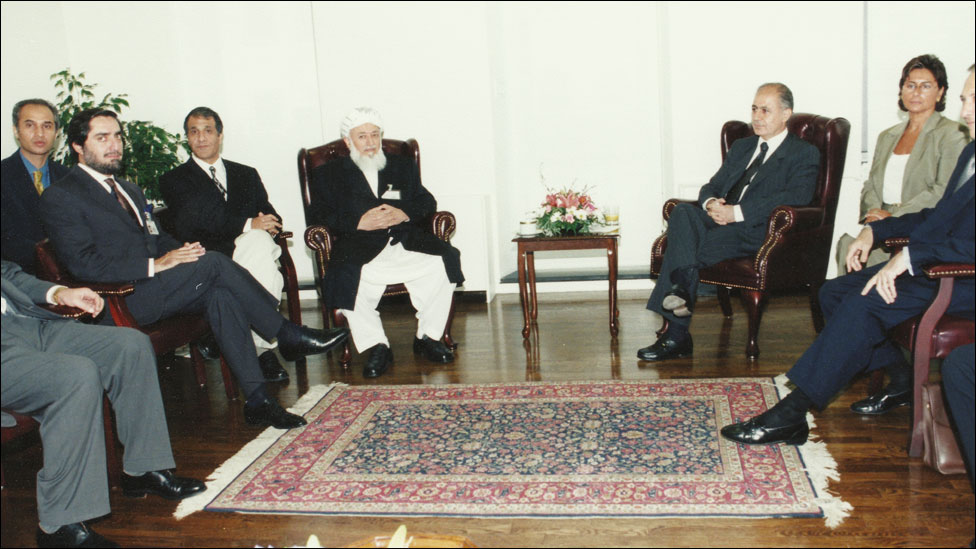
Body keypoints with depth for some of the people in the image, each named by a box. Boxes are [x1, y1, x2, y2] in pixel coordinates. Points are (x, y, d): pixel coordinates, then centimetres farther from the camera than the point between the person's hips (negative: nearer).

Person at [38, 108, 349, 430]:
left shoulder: (129, 190, 24)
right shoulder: (60, 197, -3)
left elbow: (158, 239, 25)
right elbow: (83, 264, -14)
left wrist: (181, 252, -1)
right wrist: (155, 265, -22)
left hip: (152, 284, 7)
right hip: (120, 301, -7)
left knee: (220, 294, -23)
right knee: (213, 263, -24)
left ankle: (257, 400, -26)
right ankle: (287, 336, -12)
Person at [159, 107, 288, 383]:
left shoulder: (246, 174, 27)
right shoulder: (173, 180, 13)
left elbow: (271, 218, 17)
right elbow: (190, 225, -5)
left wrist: (265, 226, -10)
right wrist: (248, 224, -13)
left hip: (254, 246, 3)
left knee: (259, 240, -34)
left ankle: (261, 346, -31)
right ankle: (264, 347, -33)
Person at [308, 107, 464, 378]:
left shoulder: (403, 167, 27)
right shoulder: (328, 174, 18)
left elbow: (427, 202, 15)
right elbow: (321, 214, 3)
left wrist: (403, 213, -7)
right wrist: (360, 222, -13)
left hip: (407, 242, 2)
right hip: (361, 248, -2)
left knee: (446, 259, -26)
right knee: (344, 278, -34)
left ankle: (428, 337, -10)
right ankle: (377, 346, -17)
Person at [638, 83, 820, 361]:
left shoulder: (804, 154, 7)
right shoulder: (741, 147, 29)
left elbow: (796, 197, -11)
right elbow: (712, 186, 24)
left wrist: (737, 212, -20)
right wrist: (710, 203, -4)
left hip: (757, 232, -6)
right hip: (719, 221, 6)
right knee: (682, 212, -28)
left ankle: (676, 334, -27)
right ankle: (682, 287, -39)